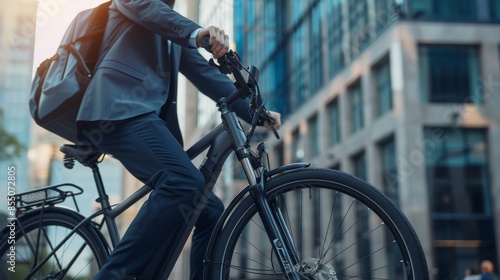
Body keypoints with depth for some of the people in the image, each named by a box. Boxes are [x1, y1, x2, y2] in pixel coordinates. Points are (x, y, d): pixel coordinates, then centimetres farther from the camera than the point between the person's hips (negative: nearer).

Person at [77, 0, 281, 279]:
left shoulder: (174, 30, 34)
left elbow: (205, 73, 26)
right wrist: (197, 32, -31)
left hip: (151, 117, 8)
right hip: (120, 107, -8)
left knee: (210, 209, 0)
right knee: (186, 182, -31)